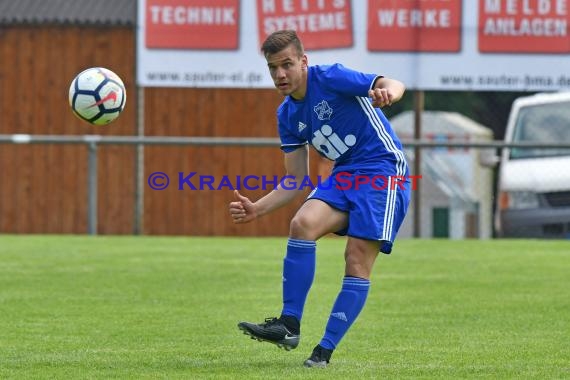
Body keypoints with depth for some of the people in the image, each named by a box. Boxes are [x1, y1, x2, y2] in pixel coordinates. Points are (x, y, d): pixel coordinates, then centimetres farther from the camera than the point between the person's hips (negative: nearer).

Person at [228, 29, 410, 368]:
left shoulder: (329, 78, -12)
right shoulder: (287, 115, 9)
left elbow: (394, 85, -22)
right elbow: (296, 182, 13)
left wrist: (387, 91, -47)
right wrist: (258, 209, -2)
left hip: (384, 169, -6)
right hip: (344, 175, 6)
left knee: (358, 261, -14)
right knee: (302, 224, -21)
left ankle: (326, 350, -8)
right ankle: (289, 325, -20)